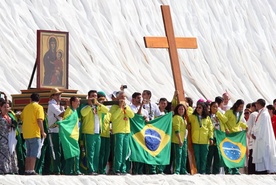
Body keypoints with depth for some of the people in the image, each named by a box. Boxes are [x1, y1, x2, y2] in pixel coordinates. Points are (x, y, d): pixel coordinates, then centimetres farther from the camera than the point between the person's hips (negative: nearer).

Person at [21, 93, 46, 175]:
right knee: (34, 153, -6)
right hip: (34, 133, -7)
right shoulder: (39, 107, -6)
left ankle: (27, 170, 14)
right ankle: (31, 170, -11)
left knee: (29, 153, 14)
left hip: (26, 133, 7)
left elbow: (22, 118, 19)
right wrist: (43, 132, -9)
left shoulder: (26, 107, 14)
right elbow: (39, 120, -15)